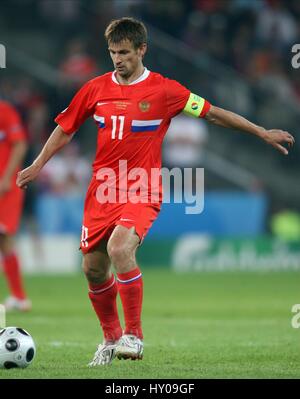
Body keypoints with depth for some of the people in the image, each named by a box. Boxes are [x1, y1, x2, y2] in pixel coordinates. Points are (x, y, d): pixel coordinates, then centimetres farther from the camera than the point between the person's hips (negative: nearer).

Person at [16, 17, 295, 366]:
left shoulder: (164, 90, -6)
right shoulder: (96, 89, 4)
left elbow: (213, 114, 0)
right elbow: (66, 128, 16)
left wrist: (263, 133, 1)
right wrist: (38, 165, 13)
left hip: (142, 191, -5)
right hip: (102, 190, 5)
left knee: (119, 249, -29)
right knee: (93, 268, 6)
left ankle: (133, 334, -18)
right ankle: (111, 337, 29)